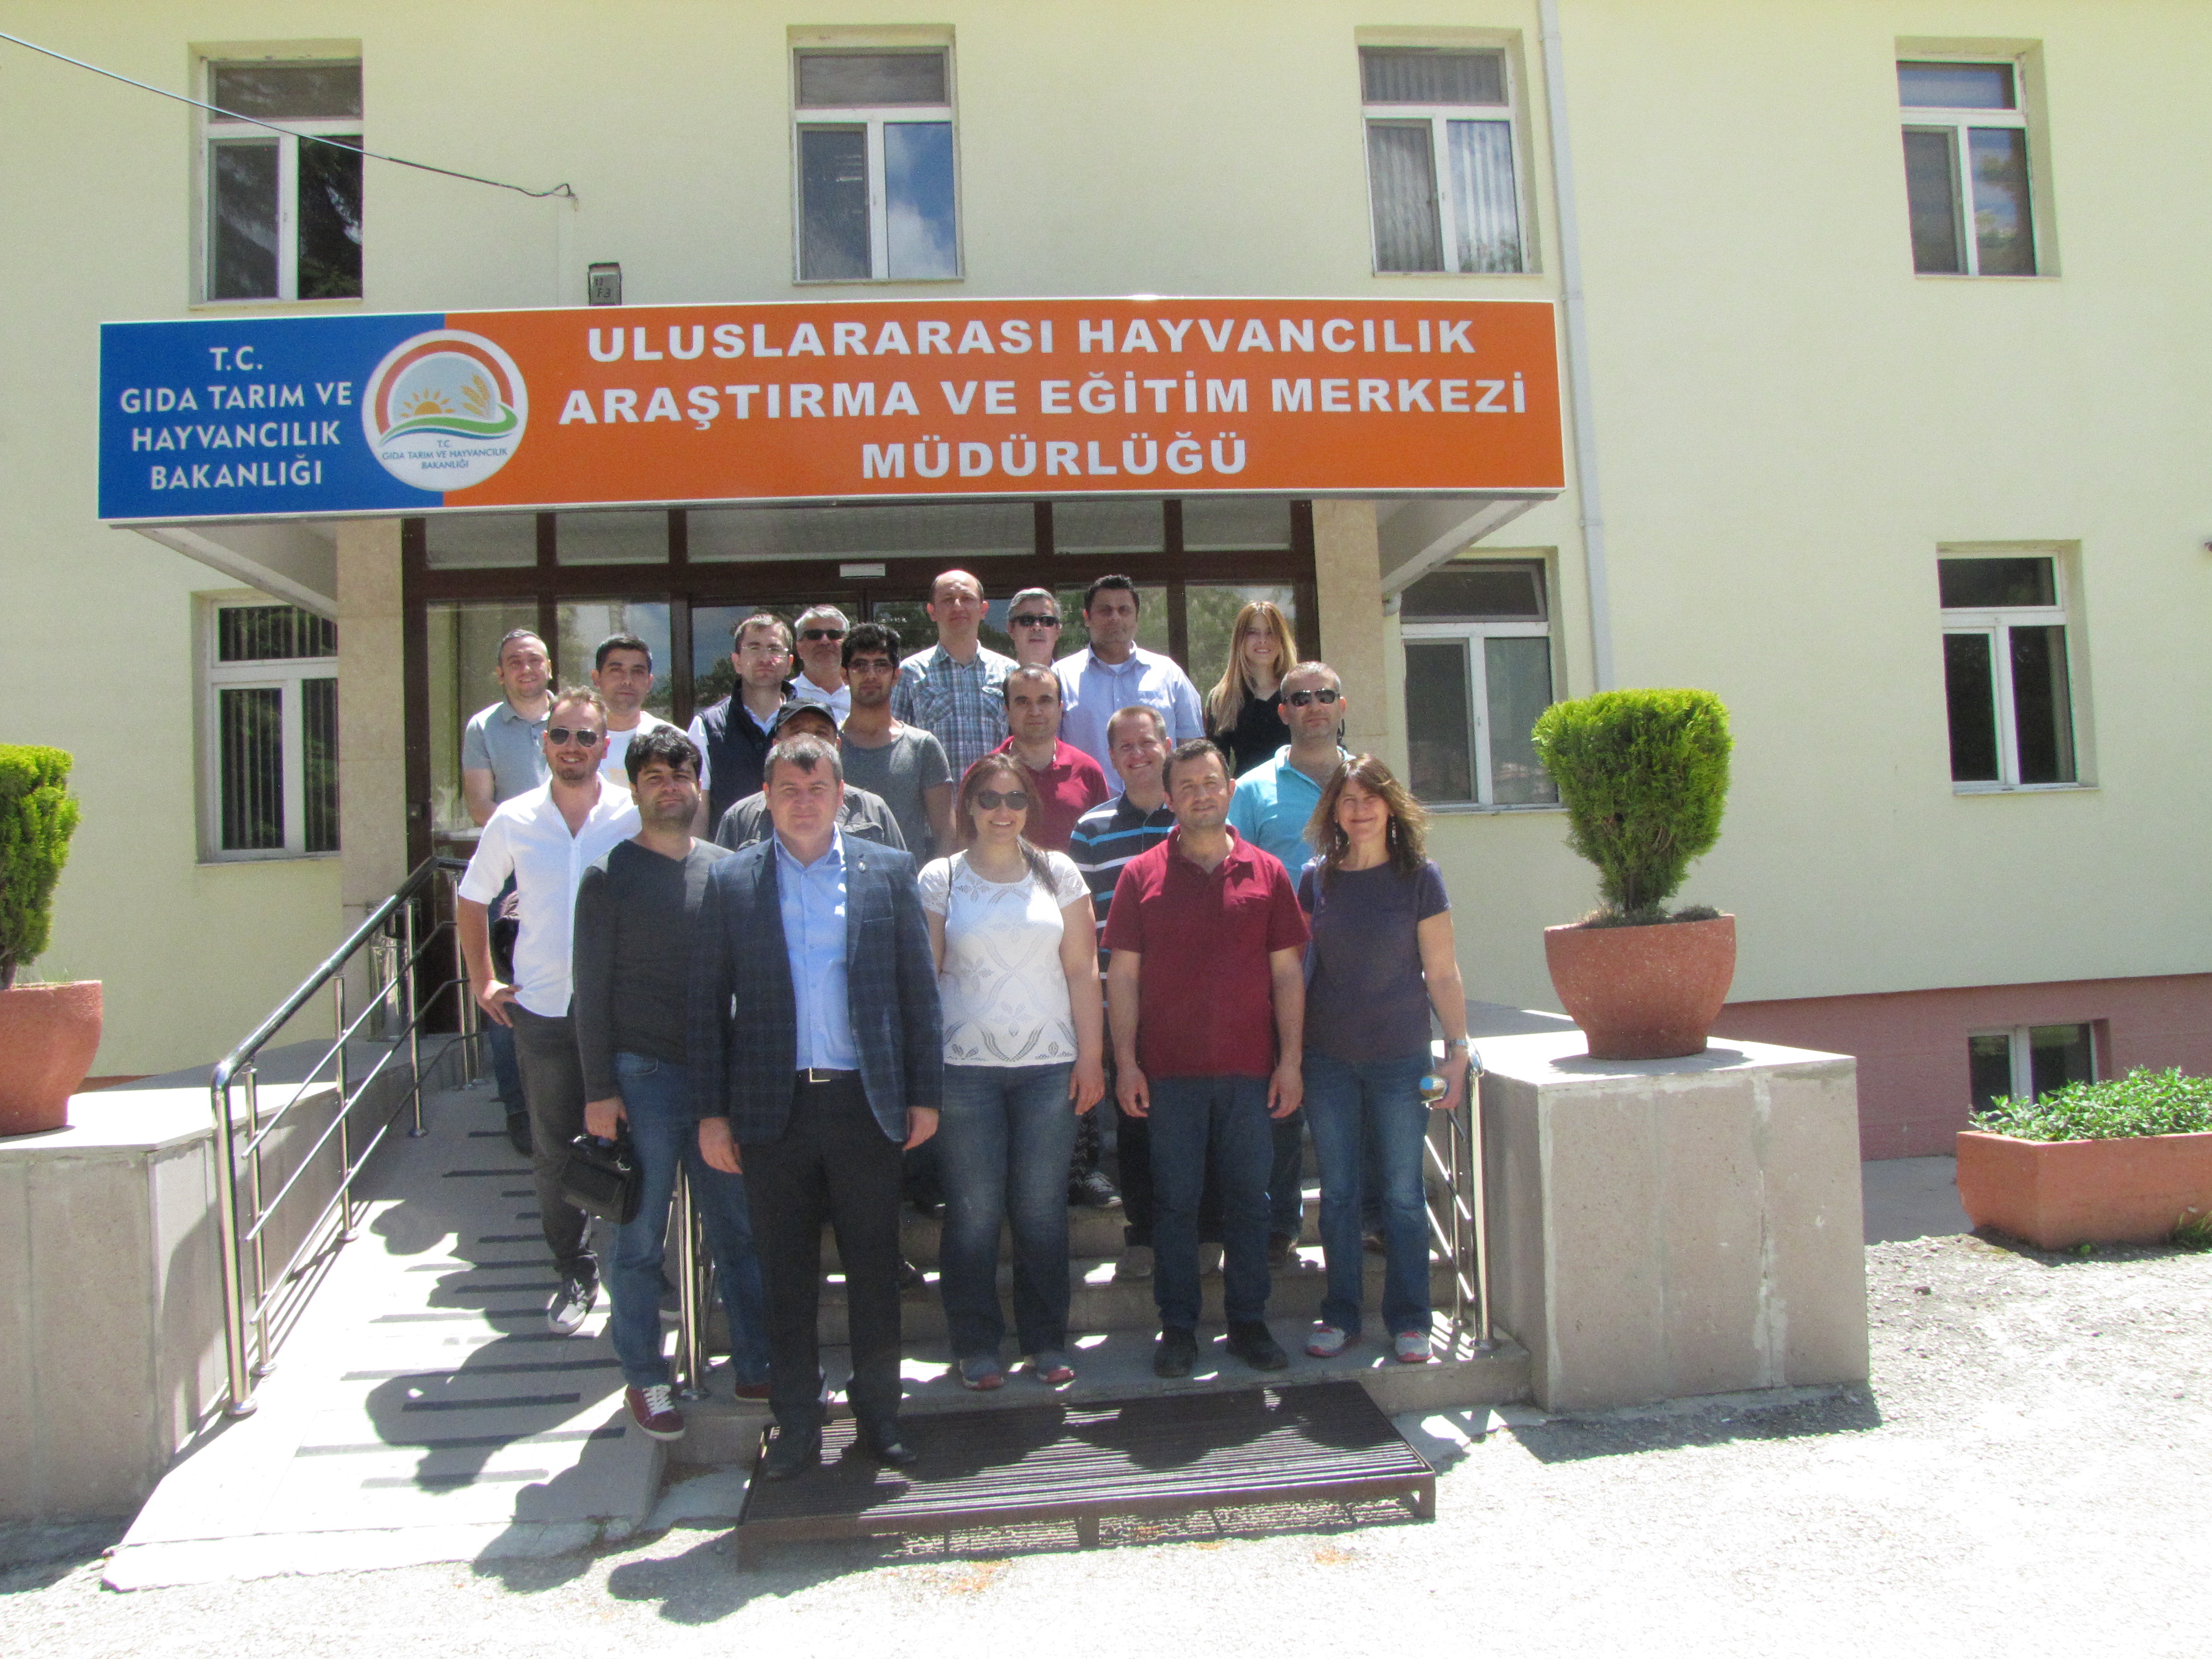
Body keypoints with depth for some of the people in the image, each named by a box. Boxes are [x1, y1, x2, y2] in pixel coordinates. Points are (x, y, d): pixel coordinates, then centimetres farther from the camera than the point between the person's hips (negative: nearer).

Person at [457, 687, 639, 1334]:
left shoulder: (637, 816, -5)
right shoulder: (513, 821, 1)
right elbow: (472, 900, 14)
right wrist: (483, 982, 8)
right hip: (541, 1010, 2)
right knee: (552, 1151, 8)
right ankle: (573, 1272, 24)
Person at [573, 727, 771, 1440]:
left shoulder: (726, 870, 7)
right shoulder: (610, 876, -2)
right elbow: (592, 992, -3)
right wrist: (598, 1091, -8)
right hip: (642, 1077, -3)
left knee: (740, 1231, 9)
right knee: (640, 1240, 6)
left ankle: (755, 1366, 21)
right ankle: (644, 1380, 19)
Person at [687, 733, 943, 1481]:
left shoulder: (888, 873, 4)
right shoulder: (730, 881, 3)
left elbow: (918, 988, 4)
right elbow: (707, 1003, 3)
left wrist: (925, 1093, 1)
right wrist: (711, 1111, -1)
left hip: (866, 1102, 0)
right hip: (773, 1107, 0)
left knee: (875, 1266, 9)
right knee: (786, 1275, 10)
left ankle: (879, 1415, 25)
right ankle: (797, 1426, 24)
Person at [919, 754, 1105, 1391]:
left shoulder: (1058, 874, 7)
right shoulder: (939, 879, 4)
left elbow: (1082, 970, 6)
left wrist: (1090, 1055, 0)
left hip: (1049, 1065, 1)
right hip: (965, 1068, -1)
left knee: (1043, 1210, 4)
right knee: (973, 1213, 2)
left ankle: (1047, 1342, 18)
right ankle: (976, 1347, 16)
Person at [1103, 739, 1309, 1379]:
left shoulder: (1266, 873, 6)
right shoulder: (1141, 875, 3)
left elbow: (1288, 972, 6)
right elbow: (1122, 974, 2)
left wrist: (1290, 1059, 1)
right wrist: (1125, 1061, -4)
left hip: (1250, 1069, 1)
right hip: (1169, 1070, -1)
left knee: (1249, 1199, 7)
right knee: (1175, 1200, 6)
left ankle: (1248, 1322, 20)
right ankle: (1177, 1327, 17)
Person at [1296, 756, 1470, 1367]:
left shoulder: (1418, 877, -4)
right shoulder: (1315, 879, 3)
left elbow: (1442, 974, -3)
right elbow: (1298, 965, 9)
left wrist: (1458, 1050, -7)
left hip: (1400, 1059, -2)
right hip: (1328, 1059, 2)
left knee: (1403, 1192, 4)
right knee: (1338, 1192, 9)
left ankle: (1409, 1319, 17)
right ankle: (1340, 1315, 21)